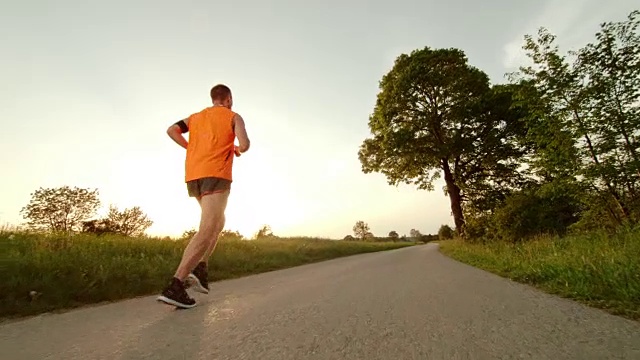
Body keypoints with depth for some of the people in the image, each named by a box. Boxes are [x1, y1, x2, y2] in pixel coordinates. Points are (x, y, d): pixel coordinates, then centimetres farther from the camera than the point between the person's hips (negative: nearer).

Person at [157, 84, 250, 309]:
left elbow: (171, 131, 9)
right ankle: (175, 286, -21)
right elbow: (245, 145, -5)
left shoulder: (195, 117, 24)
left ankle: (199, 269, 5)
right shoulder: (234, 117, 10)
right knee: (207, 231, -12)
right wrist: (237, 149, 17)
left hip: (193, 176, 7)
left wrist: (192, 148, 18)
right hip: (216, 175, -6)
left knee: (217, 223, 19)